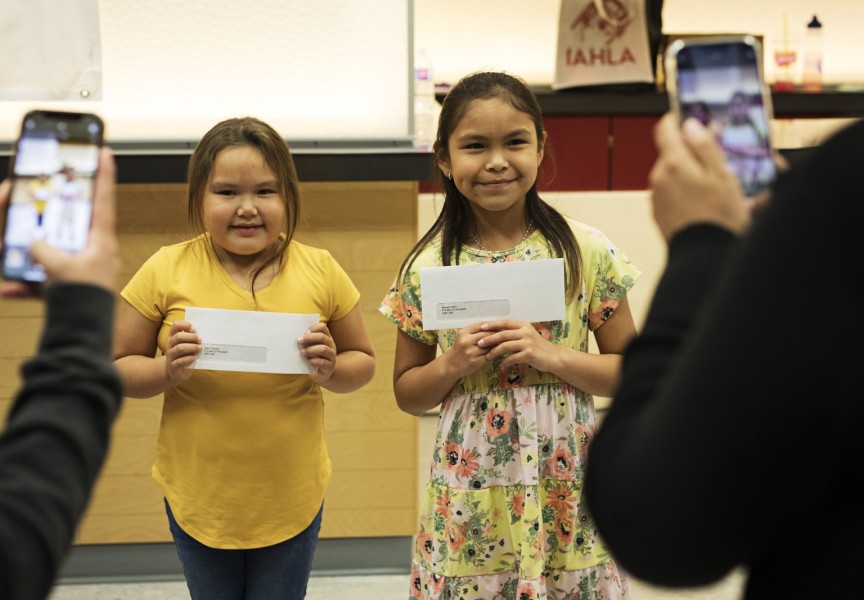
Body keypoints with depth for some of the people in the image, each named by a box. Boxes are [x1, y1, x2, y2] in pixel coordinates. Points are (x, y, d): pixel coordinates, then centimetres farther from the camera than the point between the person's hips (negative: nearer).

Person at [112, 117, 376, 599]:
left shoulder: (320, 271, -6)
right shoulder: (167, 271, -9)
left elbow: (363, 362, 4)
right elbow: (116, 369, -2)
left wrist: (331, 370, -17)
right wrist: (168, 370, -22)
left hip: (292, 497, 0)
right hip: (199, 496, 0)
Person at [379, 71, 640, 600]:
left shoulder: (586, 252, -3)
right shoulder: (428, 267, -1)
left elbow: (632, 372, 1)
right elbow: (408, 393, 8)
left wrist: (552, 356, -14)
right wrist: (452, 364, -12)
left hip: (564, 496, 0)